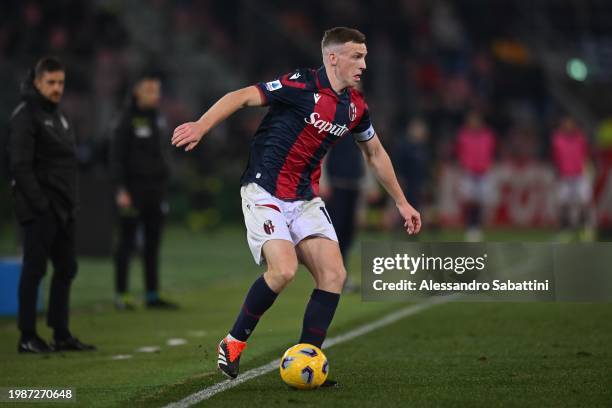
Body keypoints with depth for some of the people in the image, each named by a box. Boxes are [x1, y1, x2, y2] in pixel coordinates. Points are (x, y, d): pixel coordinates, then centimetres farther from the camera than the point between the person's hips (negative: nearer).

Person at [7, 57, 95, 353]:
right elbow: (20, 165, -16)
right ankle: (27, 337, -2)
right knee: (34, 270, -6)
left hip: (62, 208, 9)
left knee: (66, 268, 10)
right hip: (39, 210, -9)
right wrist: (39, 202, -20)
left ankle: (61, 334, 16)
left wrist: (71, 201, 13)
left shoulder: (59, 115, 19)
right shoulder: (25, 115, -9)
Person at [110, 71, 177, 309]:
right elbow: (116, 156, -10)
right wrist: (121, 189, -17)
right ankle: (121, 295, 0)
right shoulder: (128, 119, -7)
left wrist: (163, 187, 17)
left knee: (153, 243, 7)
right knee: (127, 242, -3)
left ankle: (152, 295, 11)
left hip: (155, 190, 7)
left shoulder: (157, 119, 14)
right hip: (134, 189, -7)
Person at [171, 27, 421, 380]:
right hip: (265, 191, -7)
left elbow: (376, 154, 23)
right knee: (284, 269, -24)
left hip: (306, 198, 7)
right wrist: (201, 126, -30)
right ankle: (233, 344, -4)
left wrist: (402, 203, 27)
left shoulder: (356, 106, 7)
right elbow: (243, 97, -16)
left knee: (334, 274, -7)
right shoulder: (303, 85, -14)